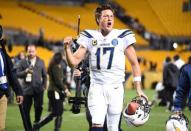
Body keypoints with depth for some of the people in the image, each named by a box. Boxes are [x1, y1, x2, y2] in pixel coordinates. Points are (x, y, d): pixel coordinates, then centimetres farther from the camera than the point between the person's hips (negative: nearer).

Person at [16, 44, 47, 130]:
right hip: (27, 89, 0)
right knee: (26, 110, 0)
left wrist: (44, 85, 4)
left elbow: (44, 75, 13)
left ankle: (37, 122, 22)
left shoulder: (41, 62, 9)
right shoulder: (23, 62, 4)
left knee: (39, 106, -5)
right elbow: (17, 74, 0)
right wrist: (25, 72, -18)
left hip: (38, 89, 0)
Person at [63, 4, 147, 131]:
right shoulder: (90, 37, 3)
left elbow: (134, 63, 6)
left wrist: (138, 88, 1)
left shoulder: (122, 37, 0)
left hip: (115, 88, 0)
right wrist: (67, 48, -16)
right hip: (96, 87, 0)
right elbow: (73, 62, 3)